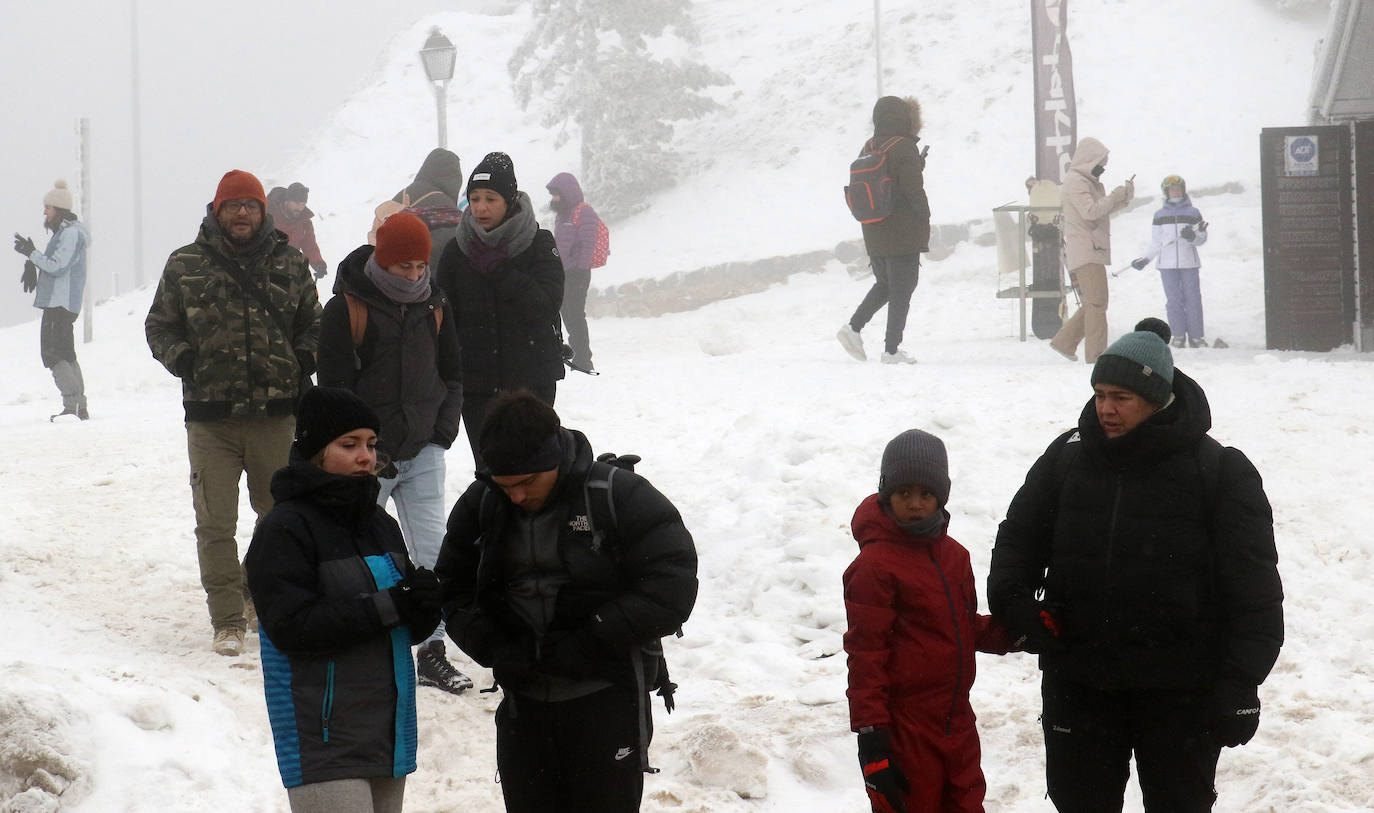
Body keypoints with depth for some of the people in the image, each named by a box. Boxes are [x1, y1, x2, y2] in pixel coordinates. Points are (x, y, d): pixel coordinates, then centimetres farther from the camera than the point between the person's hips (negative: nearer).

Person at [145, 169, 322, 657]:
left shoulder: (290, 264, 7)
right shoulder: (185, 266, 4)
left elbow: (313, 323, 19)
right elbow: (159, 325, 11)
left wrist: (304, 358, 0)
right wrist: (181, 358, -7)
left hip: (276, 414, 1)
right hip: (211, 417, -1)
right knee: (215, 523, -2)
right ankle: (227, 620, 4)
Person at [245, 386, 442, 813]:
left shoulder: (380, 524, 15)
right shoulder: (285, 529, -8)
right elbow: (291, 626, -18)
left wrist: (423, 606, -6)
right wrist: (386, 606, -20)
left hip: (389, 728, 8)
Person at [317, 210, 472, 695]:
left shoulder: (434, 305, 6)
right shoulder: (347, 308, -9)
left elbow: (452, 375, 15)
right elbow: (334, 386, -8)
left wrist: (443, 432, 3)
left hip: (423, 453, 3)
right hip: (367, 456, -3)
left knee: (433, 555, -3)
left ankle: (433, 654, 1)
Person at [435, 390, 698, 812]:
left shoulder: (620, 496, -11)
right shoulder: (479, 505, 4)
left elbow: (673, 587, -13)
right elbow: (453, 589, 12)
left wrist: (590, 643, -18)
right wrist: (494, 648, -7)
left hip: (608, 702, -5)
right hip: (523, 705, 5)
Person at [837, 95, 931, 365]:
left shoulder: (868, 148, 6)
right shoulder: (904, 148, -16)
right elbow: (913, 189, -19)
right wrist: (925, 216, -4)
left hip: (873, 232, 7)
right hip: (904, 233, -7)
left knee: (884, 283, 23)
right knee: (902, 289, 2)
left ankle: (853, 327, 10)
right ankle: (891, 350, 4)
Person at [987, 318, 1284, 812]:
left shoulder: (1220, 471, -7)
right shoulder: (1067, 457, 4)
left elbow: (1254, 590, -6)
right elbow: (1018, 536, 16)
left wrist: (1239, 683, -12)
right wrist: (1016, 604, -3)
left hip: (1179, 694, -3)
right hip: (1078, 685, 3)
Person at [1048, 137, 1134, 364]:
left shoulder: (1090, 182, 21)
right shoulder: (1075, 181, -11)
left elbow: (1103, 210, 24)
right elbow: (1090, 211, -21)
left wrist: (1124, 197, 10)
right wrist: (1115, 196, -13)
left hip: (1094, 250, 10)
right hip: (1084, 249, -10)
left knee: (1093, 303, 12)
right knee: (1097, 302, -11)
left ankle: (1064, 342, 17)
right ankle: (1096, 353, -11)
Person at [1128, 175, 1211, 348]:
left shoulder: (1193, 213, 7)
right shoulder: (1160, 215, 10)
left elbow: (1202, 238, 6)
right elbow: (1156, 243, 12)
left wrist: (1192, 236, -15)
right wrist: (1145, 260, 3)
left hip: (1189, 262, -1)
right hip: (1167, 263, 1)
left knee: (1193, 299, -3)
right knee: (1174, 300, -1)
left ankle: (1196, 337, 2)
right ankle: (1178, 336, 6)